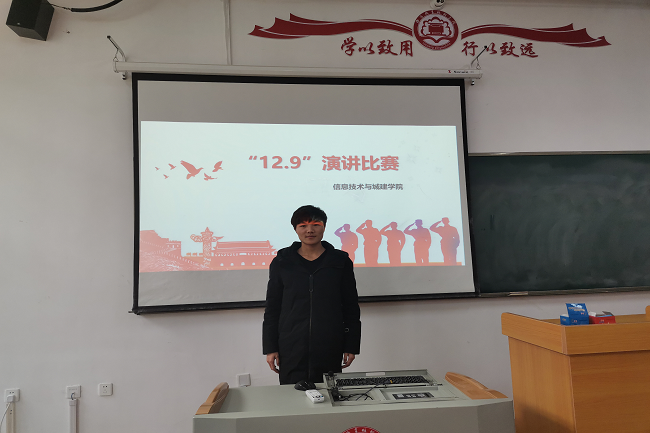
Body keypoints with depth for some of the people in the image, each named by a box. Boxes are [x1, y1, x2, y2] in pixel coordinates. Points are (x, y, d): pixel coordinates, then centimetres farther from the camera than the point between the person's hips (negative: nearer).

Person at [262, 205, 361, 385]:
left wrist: (351, 346, 4)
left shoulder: (340, 261, 3)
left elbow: (351, 307, 7)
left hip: (330, 349, 0)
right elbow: (272, 308, 7)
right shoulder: (281, 262, 4)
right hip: (291, 348, 0)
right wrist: (270, 348, 3)